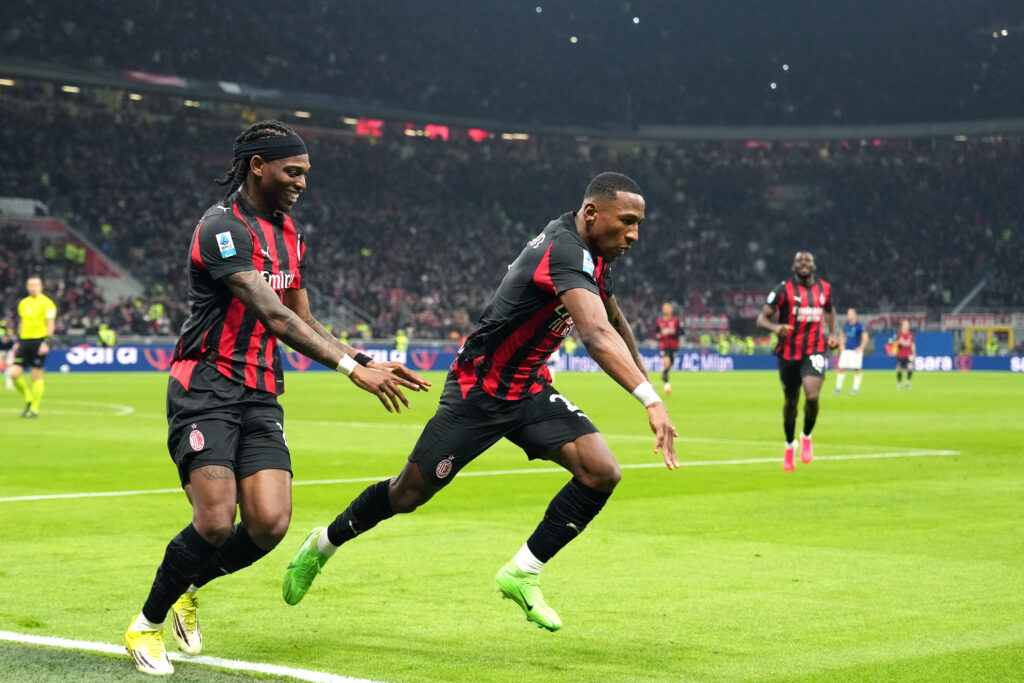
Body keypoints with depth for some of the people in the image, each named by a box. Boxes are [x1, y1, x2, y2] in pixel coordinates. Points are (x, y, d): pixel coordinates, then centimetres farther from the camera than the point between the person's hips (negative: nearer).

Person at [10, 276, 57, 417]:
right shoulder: (23, 303, 15)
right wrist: (18, 342, 19)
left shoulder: (46, 303, -4)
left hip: (39, 341, -6)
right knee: (14, 373, -4)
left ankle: (34, 408, 6)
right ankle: (29, 400, 15)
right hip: (24, 341, 6)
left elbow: (50, 325, -9)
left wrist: (46, 342, -18)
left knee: (36, 376, -3)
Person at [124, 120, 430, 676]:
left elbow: (301, 321, 19)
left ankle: (185, 588, 20)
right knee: (216, 522, -17)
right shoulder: (223, 226, -14)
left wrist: (368, 361, 4)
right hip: (206, 389, -7)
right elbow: (272, 315, -23)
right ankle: (146, 626, 6)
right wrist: (351, 368, -28)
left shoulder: (290, 235, 14)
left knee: (269, 524, -8)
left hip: (261, 397, 7)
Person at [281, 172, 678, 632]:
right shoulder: (565, 253, -29)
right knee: (408, 495, 4)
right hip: (478, 392, -8)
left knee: (601, 472, -13)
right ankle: (324, 543, 32)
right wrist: (650, 399, -55)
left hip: (529, 391, 8)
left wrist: (642, 374, 30)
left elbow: (612, 318, 24)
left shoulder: (591, 253, 1)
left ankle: (522, 573, -1)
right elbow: (597, 336, -45)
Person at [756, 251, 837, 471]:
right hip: (789, 352, -1)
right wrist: (775, 327, -30)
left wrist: (832, 333, 12)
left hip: (814, 352, 1)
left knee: (812, 396, -21)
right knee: (791, 401, 11)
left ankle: (806, 437, 6)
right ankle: (789, 446, 35)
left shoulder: (824, 288, 5)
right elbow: (761, 318, -9)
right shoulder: (784, 289, -6)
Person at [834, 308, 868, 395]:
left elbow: (865, 338, -6)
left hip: (856, 351, -5)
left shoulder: (860, 326, -7)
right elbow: (842, 335, 26)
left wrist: (860, 348, -11)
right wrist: (841, 345, 14)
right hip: (846, 351, 5)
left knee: (857, 370, -4)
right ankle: (838, 388, 7)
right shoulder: (845, 325, 10)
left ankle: (856, 388, 5)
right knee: (841, 368, 0)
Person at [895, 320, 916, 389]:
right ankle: (899, 383, 30)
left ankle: (908, 380, 3)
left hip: (909, 355, 1)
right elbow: (895, 344, -7)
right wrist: (899, 341, -27)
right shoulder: (899, 334, -6)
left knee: (911, 367, -20)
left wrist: (913, 352, 12)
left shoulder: (911, 334, 2)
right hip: (900, 355, -1)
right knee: (899, 369, 8)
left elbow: (912, 344, 14)